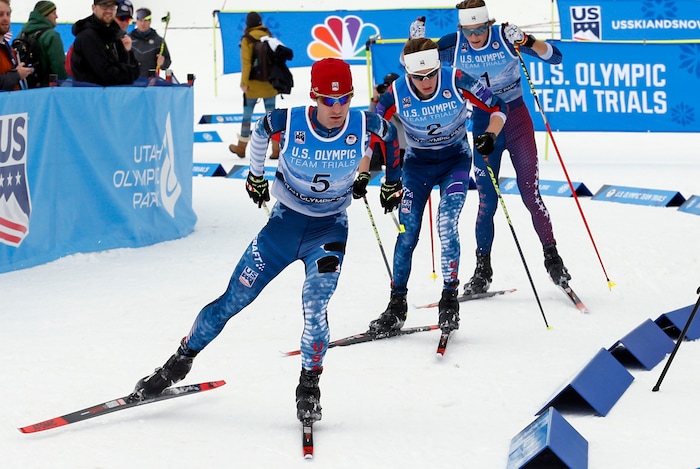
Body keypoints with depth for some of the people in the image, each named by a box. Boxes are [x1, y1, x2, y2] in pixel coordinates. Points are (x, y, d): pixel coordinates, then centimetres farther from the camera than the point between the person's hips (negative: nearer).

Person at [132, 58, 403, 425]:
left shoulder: (364, 125, -17)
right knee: (233, 300, 4)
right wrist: (255, 175, 15)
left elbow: (391, 135, 8)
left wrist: (393, 182, 14)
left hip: (329, 229, -1)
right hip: (285, 221, 1)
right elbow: (259, 132, 5)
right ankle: (182, 360, 22)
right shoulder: (288, 122, -19)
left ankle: (309, 385, -3)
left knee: (315, 307, -22)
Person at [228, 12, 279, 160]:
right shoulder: (269, 37, 4)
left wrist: (244, 82, -10)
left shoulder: (247, 39, -7)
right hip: (270, 82, 3)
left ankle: (241, 147, 16)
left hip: (254, 83, -3)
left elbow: (246, 62, -11)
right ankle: (276, 149, -3)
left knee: (247, 114, 8)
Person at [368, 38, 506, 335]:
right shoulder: (396, 93, -19)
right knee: (407, 231, -6)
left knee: (446, 226, -18)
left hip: (455, 160, -1)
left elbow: (497, 107, -11)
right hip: (417, 163, 1)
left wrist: (490, 135, -28)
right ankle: (397, 305, 6)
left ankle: (450, 300, -6)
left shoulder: (456, 82, -22)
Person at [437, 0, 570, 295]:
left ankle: (552, 257, 9)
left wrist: (527, 42, -36)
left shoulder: (505, 37, -16)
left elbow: (554, 57, -19)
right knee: (487, 201, 2)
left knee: (530, 193, -4)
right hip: (483, 124, 1)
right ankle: (482, 270, 13)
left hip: (517, 120, -1)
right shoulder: (454, 45, -10)